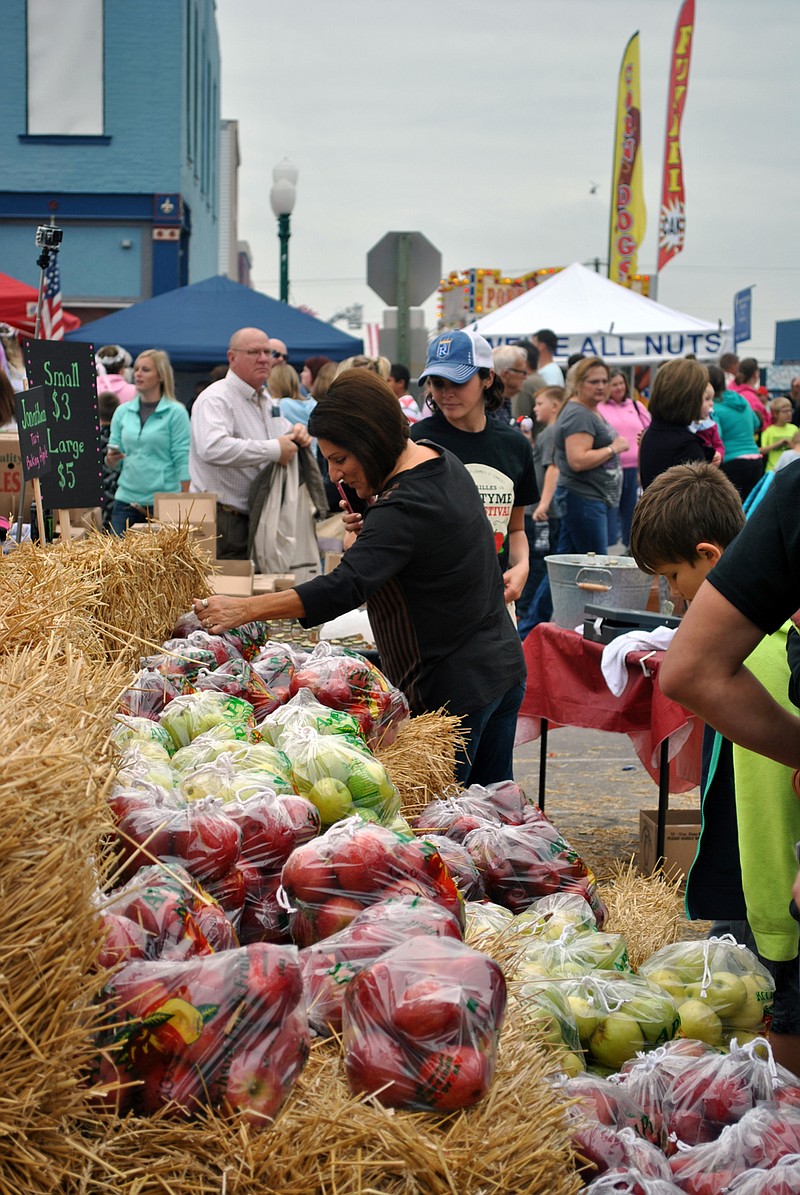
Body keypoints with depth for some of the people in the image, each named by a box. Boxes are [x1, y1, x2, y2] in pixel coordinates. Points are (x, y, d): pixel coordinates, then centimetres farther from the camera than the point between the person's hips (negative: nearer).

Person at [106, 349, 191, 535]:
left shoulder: (176, 412, -2)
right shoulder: (122, 412, 11)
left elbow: (182, 461, -5)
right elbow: (112, 463, 15)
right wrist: (112, 458, -8)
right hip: (126, 500, 4)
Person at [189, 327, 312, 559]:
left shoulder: (265, 400, 18)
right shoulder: (216, 399, -13)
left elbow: (285, 433, 35)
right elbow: (213, 448, -32)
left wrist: (298, 434, 7)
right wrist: (274, 450, -28)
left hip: (253, 519, 9)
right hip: (223, 520, -9)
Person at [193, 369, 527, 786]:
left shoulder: (404, 509, -25)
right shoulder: (443, 462, 5)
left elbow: (345, 587, -36)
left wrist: (244, 609, -41)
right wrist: (370, 534, 2)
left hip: (452, 690, -10)